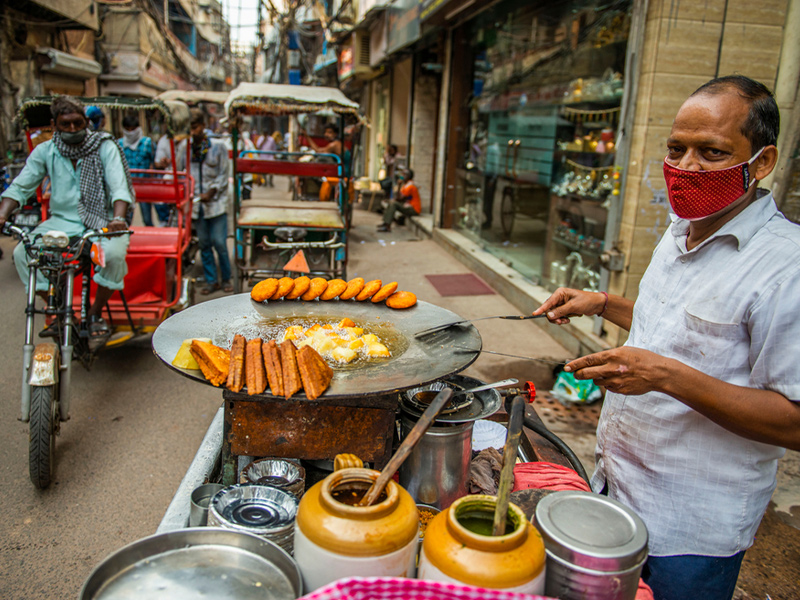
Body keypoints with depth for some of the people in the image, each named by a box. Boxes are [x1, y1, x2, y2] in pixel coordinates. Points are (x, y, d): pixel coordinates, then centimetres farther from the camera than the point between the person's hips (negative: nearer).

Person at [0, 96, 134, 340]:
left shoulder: (105, 147, -5)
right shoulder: (45, 151, 4)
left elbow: (119, 186, -16)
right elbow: (20, 187, 3)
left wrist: (118, 218, -36)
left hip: (100, 221, -3)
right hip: (61, 221, 3)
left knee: (114, 253, -34)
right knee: (22, 253, -19)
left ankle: (95, 313, -9)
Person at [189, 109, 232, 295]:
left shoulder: (218, 146, 1)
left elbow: (223, 175, -1)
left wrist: (211, 192, -13)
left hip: (216, 202, -3)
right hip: (196, 204, 3)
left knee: (219, 242, -3)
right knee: (204, 244, 6)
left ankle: (226, 279, 13)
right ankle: (211, 280, 16)